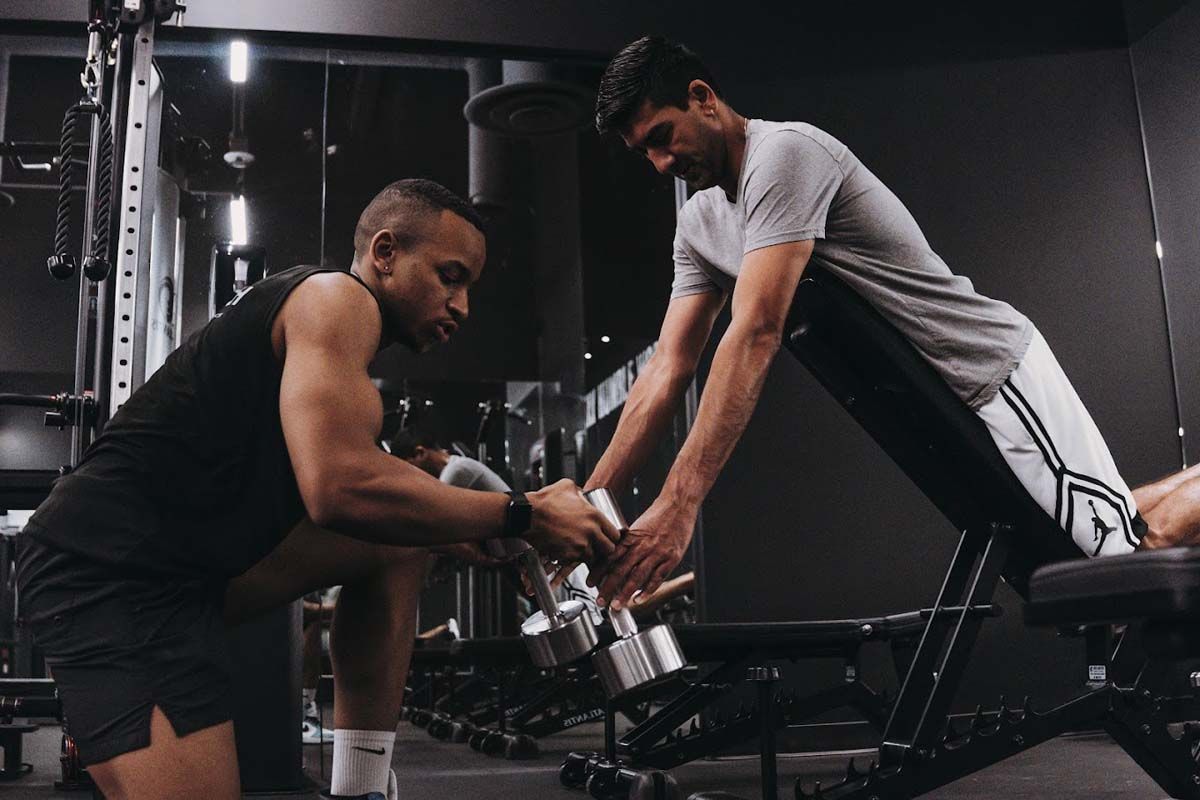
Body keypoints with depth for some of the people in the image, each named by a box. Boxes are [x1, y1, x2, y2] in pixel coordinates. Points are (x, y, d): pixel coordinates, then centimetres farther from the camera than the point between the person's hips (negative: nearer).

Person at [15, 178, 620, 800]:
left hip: (193, 556, 10)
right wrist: (521, 517, -17)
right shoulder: (337, 298, -11)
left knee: (393, 542, 11)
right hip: (110, 568, -10)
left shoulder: (330, 316, 18)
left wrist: (473, 535, 9)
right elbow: (341, 488, -26)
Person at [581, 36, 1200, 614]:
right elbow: (667, 370, 2)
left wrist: (678, 504, -37)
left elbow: (755, 336, -32)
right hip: (942, 400, 8)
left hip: (992, 367, -8)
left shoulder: (783, 154, -21)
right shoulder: (698, 223, 6)